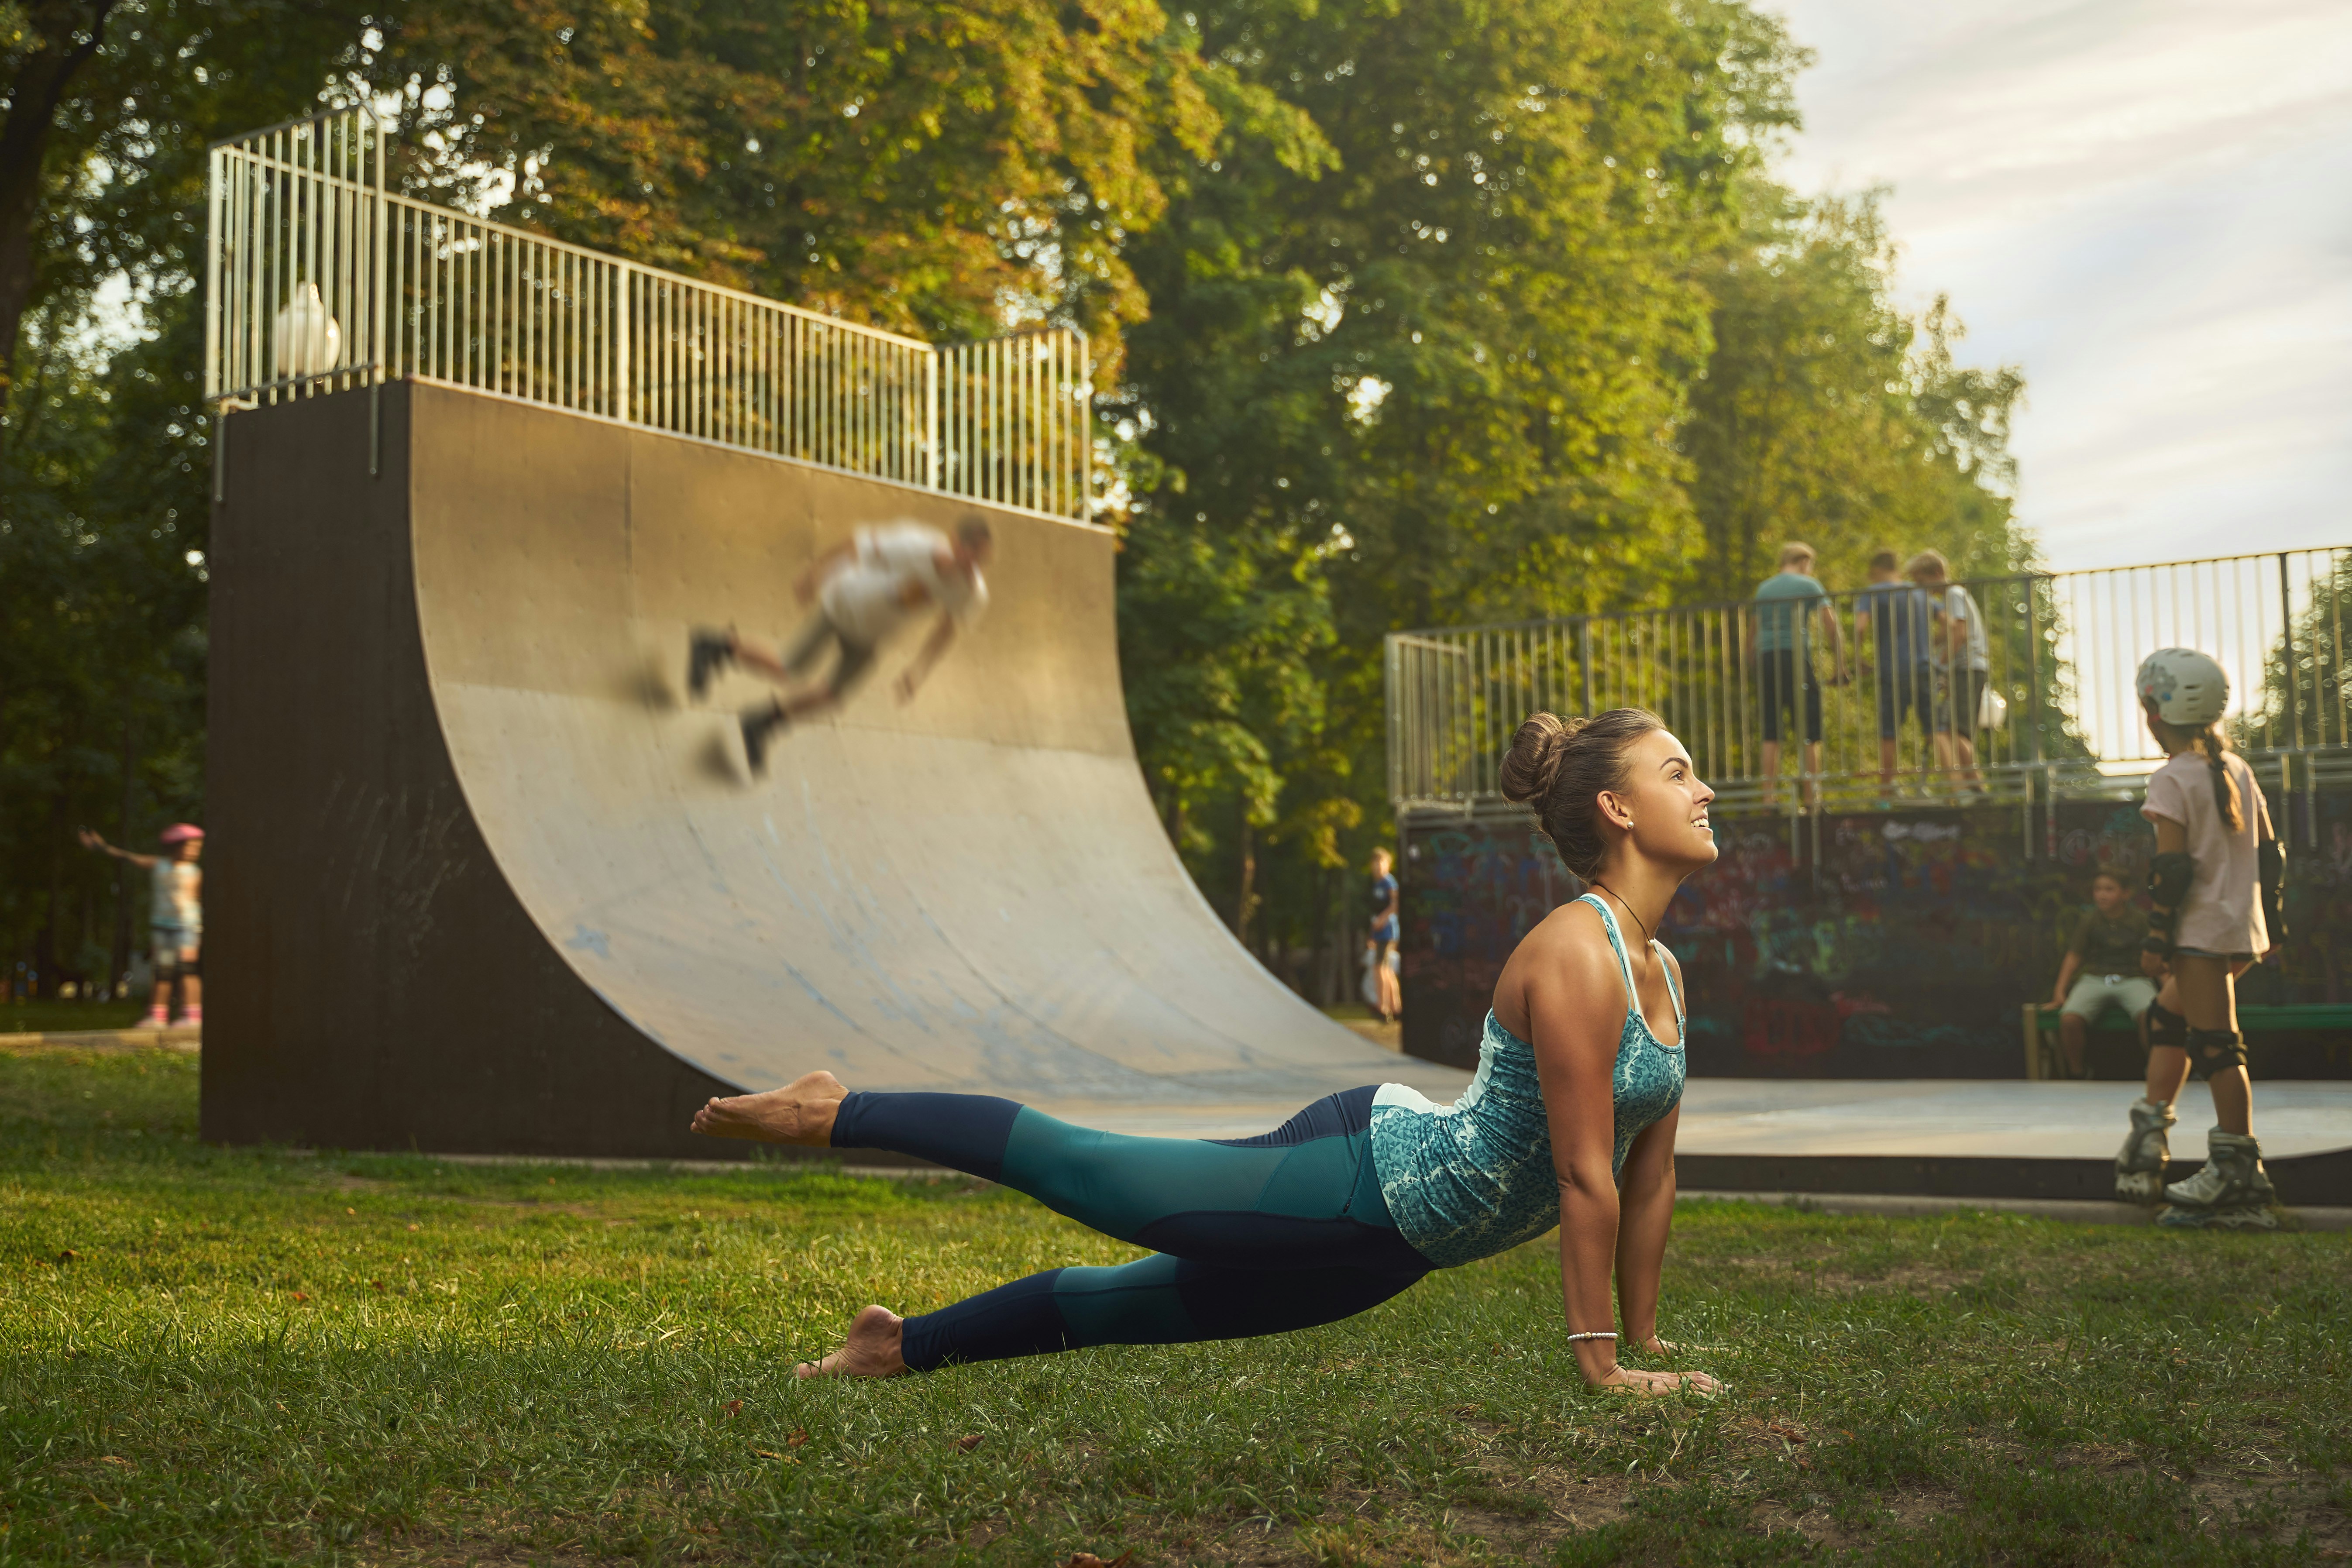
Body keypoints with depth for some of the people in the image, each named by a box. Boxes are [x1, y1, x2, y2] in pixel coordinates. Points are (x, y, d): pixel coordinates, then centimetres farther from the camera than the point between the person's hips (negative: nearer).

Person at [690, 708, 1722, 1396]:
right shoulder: (1575, 953, -24)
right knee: (1079, 1170, 4)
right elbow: (1585, 1175, -25)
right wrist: (1596, 1357, -21)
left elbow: (1648, 1173, 11)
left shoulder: (1665, 975, 5)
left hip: (1387, 1244, 8)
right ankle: (834, 1114, 20)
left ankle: (900, 1347, 34)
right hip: (1359, 1172, -8)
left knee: (1141, 1306, 18)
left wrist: (1643, 1342, 12)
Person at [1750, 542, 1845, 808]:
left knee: (1770, 735, 5)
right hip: (1796, 656, -5)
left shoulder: (1764, 588, 18)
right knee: (1811, 734, -1)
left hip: (1765, 658, 5)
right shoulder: (1808, 586, 4)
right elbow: (1831, 626, 0)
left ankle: (1769, 797, 0)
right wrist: (1840, 664, 5)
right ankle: (1809, 798, -7)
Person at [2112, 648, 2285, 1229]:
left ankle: (2238, 1170, -3)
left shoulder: (2172, 779, -12)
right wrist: (2271, 919, 22)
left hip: (2202, 930, -9)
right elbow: (2269, 852, 15)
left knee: (2215, 1045, -6)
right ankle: (2149, 1138, 24)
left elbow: (2173, 869, -16)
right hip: (2244, 930, 9)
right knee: (2168, 1020, 20)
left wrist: (2156, 940, -12)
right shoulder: (2237, 769, 12)